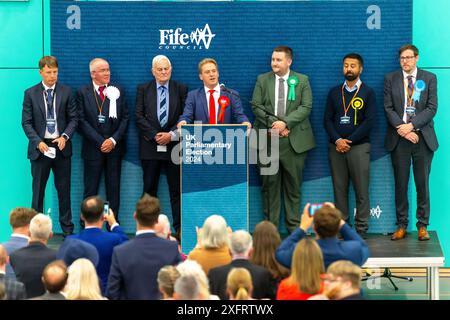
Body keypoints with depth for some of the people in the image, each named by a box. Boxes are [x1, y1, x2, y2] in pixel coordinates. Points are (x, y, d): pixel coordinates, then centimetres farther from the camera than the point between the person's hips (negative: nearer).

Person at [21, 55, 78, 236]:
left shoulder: (66, 92, 3)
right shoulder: (30, 93, 1)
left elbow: (73, 118, 4)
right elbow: (26, 122, -1)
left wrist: (65, 136, -13)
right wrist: (38, 142, -14)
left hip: (61, 147, 1)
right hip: (40, 147, -1)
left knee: (64, 189, 6)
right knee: (38, 190, 4)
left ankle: (67, 228, 12)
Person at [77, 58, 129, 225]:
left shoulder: (118, 91, 8)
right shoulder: (83, 92, 1)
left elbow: (125, 118, 5)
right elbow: (82, 121, -5)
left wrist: (113, 140, -8)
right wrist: (100, 142, -11)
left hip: (115, 147, 2)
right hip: (93, 148, -2)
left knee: (114, 188, 3)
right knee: (90, 189, -1)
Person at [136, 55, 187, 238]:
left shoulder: (181, 89, 7)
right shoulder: (143, 89, 8)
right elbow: (139, 116, 1)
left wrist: (172, 135, -11)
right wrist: (155, 135, -10)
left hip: (174, 144, -1)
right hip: (149, 146, 1)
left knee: (176, 189, -1)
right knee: (149, 189, 4)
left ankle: (179, 228, 0)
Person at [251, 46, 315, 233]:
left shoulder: (302, 81, 6)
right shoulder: (262, 80, 9)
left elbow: (306, 107, -3)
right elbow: (256, 106, 3)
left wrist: (285, 122, -15)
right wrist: (272, 123, -10)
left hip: (294, 140, -1)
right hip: (267, 139, 1)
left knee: (293, 184, 2)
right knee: (269, 184, 2)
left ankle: (293, 226, 8)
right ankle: (270, 226, 6)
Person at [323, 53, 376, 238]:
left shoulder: (367, 93, 4)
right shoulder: (334, 92, 13)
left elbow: (369, 122, -5)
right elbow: (327, 119, 8)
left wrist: (349, 141, -10)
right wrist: (337, 140, -8)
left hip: (359, 146, -3)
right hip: (336, 147, 3)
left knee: (361, 190, -4)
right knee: (339, 189, 1)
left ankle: (361, 229, -1)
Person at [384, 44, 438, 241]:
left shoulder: (429, 78, 5)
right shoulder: (391, 79, 7)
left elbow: (432, 108, -2)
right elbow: (388, 108, 1)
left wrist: (411, 125, -13)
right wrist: (402, 129, -12)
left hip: (423, 138, -1)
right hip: (399, 138, 1)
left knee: (422, 184, 1)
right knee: (401, 184, 3)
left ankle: (422, 225, 7)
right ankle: (401, 225, 9)